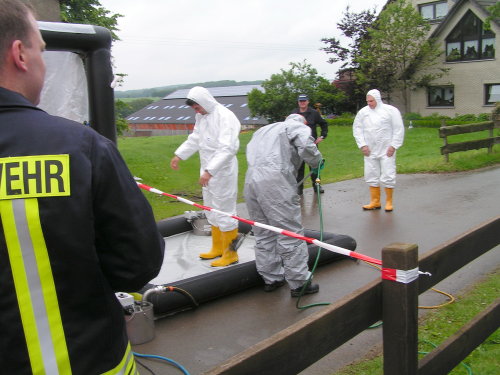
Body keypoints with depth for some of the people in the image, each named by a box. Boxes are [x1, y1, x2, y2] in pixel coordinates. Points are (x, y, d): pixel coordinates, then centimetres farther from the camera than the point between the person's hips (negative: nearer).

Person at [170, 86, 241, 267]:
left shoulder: (225, 117, -20)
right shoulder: (201, 116, 8)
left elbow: (228, 149, -28)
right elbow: (195, 138, 23)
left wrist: (209, 171, -34)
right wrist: (179, 155, 17)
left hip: (223, 172, -9)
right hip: (208, 171, 9)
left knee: (224, 212, -1)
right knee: (212, 211, 19)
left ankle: (230, 254, 13)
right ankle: (218, 248, 34)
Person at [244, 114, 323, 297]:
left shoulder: (263, 130, 34)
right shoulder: (298, 127, 11)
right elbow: (307, 147, -10)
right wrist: (317, 163, 9)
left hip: (251, 180, 8)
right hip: (275, 182, -8)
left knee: (263, 234, 16)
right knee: (290, 233, -1)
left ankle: (271, 278, 24)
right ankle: (298, 283, 5)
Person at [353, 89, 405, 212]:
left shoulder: (391, 110, -3)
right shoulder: (363, 112, 4)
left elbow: (399, 129, -3)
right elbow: (357, 129, 8)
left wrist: (393, 145, -8)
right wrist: (362, 145, -1)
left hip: (387, 150, -3)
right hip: (370, 151, 3)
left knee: (388, 176, -2)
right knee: (371, 176, 7)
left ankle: (389, 202, 12)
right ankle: (375, 202, 19)